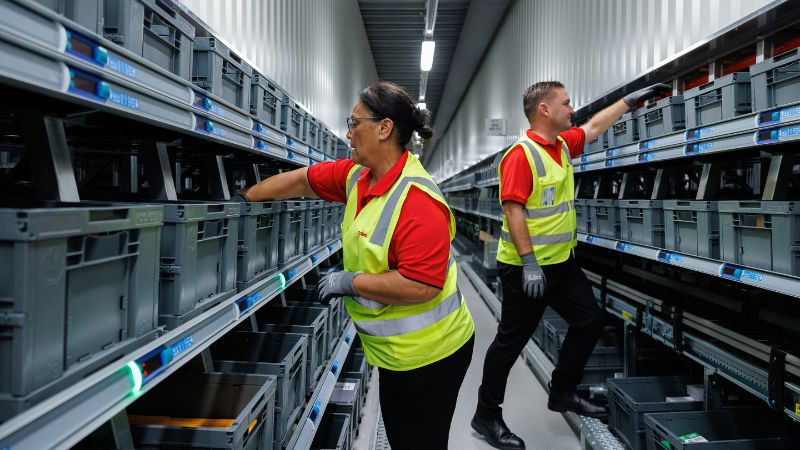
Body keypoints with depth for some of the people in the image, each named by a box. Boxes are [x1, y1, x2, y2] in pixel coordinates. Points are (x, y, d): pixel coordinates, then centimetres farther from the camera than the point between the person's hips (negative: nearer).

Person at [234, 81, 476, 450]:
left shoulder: (418, 201, -27)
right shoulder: (357, 176, 1)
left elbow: (421, 286, -31)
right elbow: (302, 180, 13)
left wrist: (350, 282, -20)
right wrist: (244, 197, 18)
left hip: (428, 355, -8)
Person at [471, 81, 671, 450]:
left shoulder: (563, 144, 10)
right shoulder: (522, 153, -18)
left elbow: (595, 126, 28)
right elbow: (513, 210, -24)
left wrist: (631, 100, 30)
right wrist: (529, 262, -26)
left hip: (562, 262, 9)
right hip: (527, 267, -9)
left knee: (590, 322, 16)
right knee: (511, 341, 1)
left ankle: (563, 393, 34)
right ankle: (486, 416, 19)